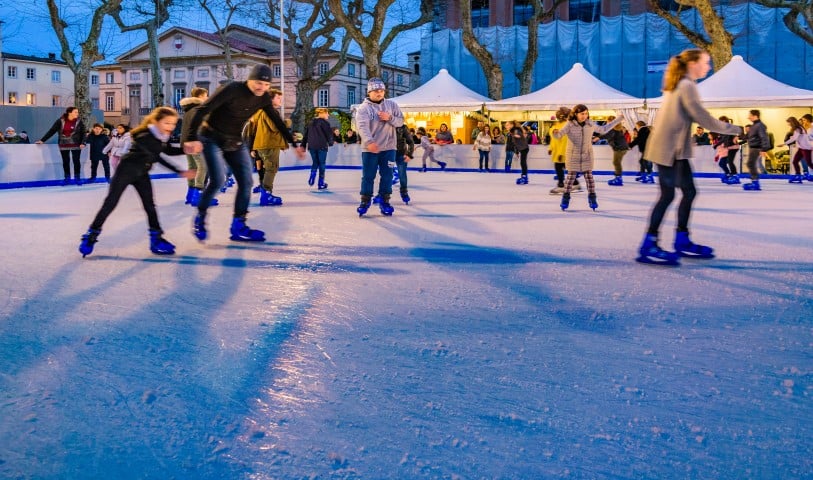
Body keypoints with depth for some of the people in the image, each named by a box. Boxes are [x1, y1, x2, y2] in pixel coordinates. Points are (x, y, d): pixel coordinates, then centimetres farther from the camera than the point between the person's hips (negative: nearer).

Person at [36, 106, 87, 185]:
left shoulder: (79, 121, -4)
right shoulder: (61, 121, -5)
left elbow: (83, 133, -3)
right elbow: (51, 131, -2)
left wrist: (83, 143, -17)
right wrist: (42, 140, -2)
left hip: (76, 145, -1)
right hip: (64, 145, 1)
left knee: (76, 161, 4)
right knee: (65, 162, 8)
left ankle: (77, 178, 14)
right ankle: (67, 178, 18)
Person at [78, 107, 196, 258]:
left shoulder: (163, 135, -4)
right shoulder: (144, 136, -29)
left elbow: (169, 151, 12)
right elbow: (157, 158, -33)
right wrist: (180, 172, -36)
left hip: (141, 173, 7)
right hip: (126, 170, -7)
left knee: (149, 204, 2)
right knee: (110, 203, -4)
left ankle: (156, 239, 6)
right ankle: (91, 236, 5)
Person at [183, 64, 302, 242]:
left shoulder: (264, 98, -6)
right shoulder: (232, 89, -25)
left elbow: (278, 121, 8)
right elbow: (202, 110, -27)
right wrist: (192, 138, -36)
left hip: (235, 142, 6)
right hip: (212, 138, -6)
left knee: (246, 182, 1)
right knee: (218, 180, -20)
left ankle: (238, 226, 12)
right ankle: (200, 218, 4)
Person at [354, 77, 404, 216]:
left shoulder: (391, 105, 6)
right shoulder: (363, 108, -6)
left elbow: (401, 121, 6)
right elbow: (362, 126, -20)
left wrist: (390, 118, -15)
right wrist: (369, 142, -37)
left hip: (388, 148, 3)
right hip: (369, 148, -2)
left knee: (387, 175, 5)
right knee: (368, 176, 2)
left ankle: (385, 201, 16)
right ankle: (365, 201, 14)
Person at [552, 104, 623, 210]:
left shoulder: (590, 124, 1)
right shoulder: (570, 125, -11)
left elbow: (603, 129, 16)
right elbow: (559, 134, -18)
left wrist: (618, 120, 18)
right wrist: (555, 132, -44)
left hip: (587, 156, 2)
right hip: (573, 156, -2)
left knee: (589, 177, 4)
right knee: (571, 177, 3)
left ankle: (592, 198, 12)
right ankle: (565, 199, 12)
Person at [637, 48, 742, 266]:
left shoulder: (678, 85, 16)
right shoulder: (687, 86, -14)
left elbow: (693, 116, 14)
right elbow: (703, 118, -17)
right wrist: (734, 129, -7)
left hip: (674, 149, 10)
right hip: (669, 149, -10)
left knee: (689, 192, 12)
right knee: (668, 195, -8)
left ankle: (682, 241, 18)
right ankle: (648, 246, -5)